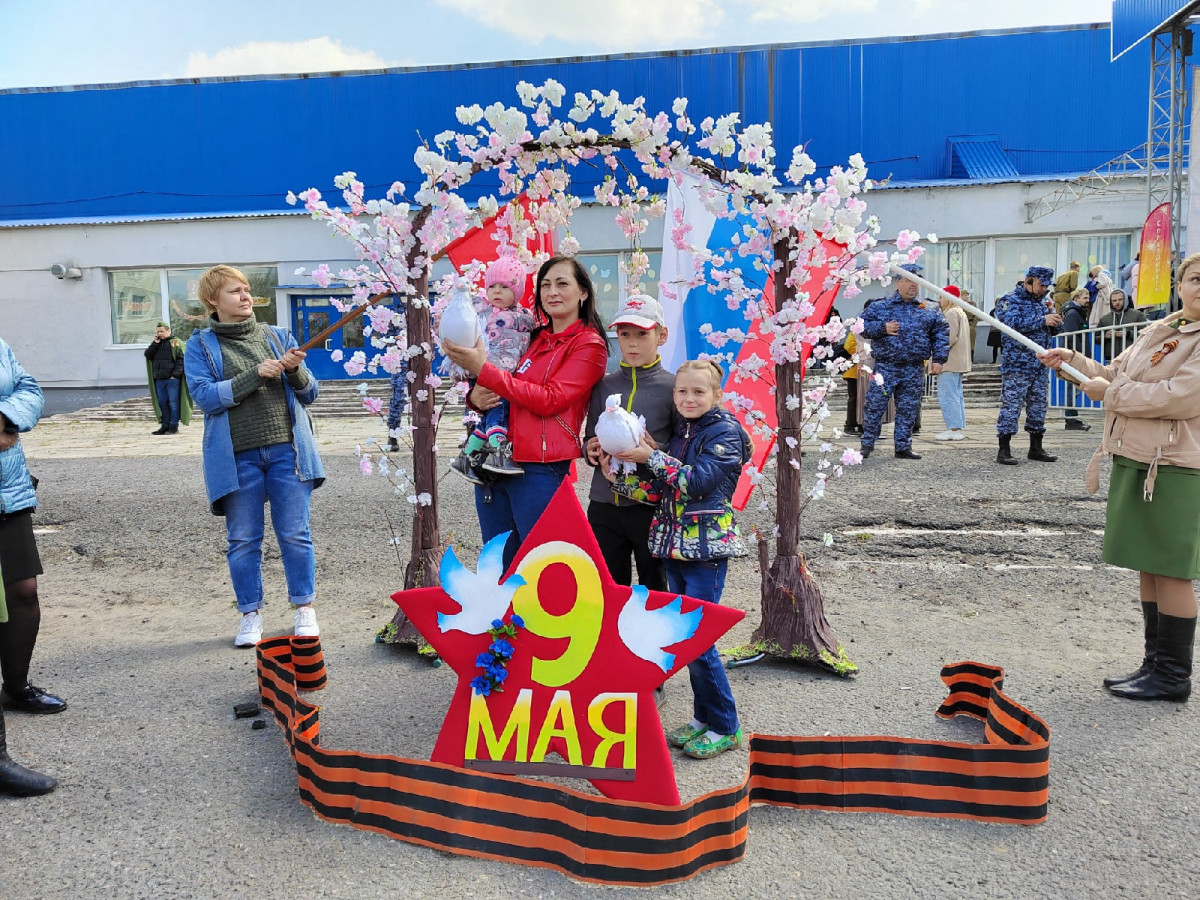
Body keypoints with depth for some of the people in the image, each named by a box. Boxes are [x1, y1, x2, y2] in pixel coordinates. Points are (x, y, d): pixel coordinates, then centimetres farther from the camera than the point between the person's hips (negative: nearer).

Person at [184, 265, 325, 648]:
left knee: (295, 534, 4)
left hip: (286, 450, 1)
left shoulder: (279, 337, 11)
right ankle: (250, 613, 21)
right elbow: (205, 396, -9)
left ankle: (304, 607, 18)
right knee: (243, 540, 7)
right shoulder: (200, 346, 5)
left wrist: (296, 371, -10)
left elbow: (309, 394, 11)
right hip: (237, 457, -1)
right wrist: (255, 374, -16)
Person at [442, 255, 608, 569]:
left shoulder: (589, 345, -3)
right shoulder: (535, 338, 17)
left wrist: (483, 369, -18)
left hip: (539, 470, -7)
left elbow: (550, 400, -15)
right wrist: (476, 397, 1)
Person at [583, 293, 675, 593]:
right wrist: (591, 449, -8)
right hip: (603, 504, 3)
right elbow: (589, 439, 13)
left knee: (654, 588, 10)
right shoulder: (604, 385, 7)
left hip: (651, 505, -3)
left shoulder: (673, 386, -3)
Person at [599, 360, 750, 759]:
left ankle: (725, 728, 9)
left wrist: (652, 457, -17)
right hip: (676, 545, 7)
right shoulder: (679, 433, 13)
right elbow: (661, 491, 9)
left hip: (706, 547, -7)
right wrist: (618, 478, 0)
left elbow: (696, 480, -19)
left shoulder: (725, 433, -8)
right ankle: (703, 718, 26)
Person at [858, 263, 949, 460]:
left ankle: (903, 446, 17)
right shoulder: (880, 306, 3)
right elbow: (862, 325, 2)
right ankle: (867, 444, 9)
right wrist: (882, 328, -14)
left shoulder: (927, 309, 10)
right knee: (875, 406, -3)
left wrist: (938, 359, 3)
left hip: (914, 370, 2)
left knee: (907, 410, 7)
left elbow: (941, 333, 12)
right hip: (885, 366, -2)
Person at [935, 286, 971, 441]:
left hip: (950, 362, -10)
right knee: (956, 396, 12)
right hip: (959, 362, 10)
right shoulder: (961, 313, 20)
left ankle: (954, 429, -11)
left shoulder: (951, 313, -11)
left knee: (947, 396, -9)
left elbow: (951, 337, -20)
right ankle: (959, 428, 15)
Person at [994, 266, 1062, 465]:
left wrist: (1055, 322, -1)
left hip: (1040, 365, 8)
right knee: (1011, 406, -7)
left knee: (1038, 405, 11)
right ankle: (1004, 450, -2)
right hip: (1016, 365, -7)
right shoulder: (1010, 300, -5)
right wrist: (1042, 321, -22)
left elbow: (1053, 331, 22)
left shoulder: (1043, 301, 17)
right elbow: (1012, 323, -23)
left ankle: (1036, 448, 21)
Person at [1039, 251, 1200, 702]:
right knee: (1148, 566, 14)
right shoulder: (1159, 331, 15)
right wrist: (1074, 360, 12)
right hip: (1134, 460, 8)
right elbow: (1114, 372, 25)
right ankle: (1155, 662, 25)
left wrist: (1109, 392, -12)